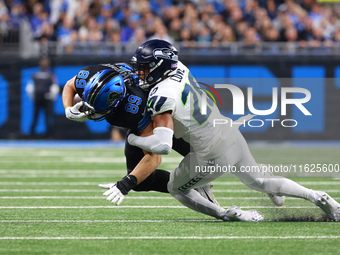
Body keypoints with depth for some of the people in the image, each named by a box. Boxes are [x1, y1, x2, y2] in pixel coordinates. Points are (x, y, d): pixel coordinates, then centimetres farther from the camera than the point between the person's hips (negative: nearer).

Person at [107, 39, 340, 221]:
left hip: (213, 155, -8)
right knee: (259, 181, 26)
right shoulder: (180, 69, 0)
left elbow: (163, 145, -31)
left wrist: (134, 139, -16)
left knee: (177, 189, 18)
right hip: (231, 135, 8)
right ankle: (318, 197, 20)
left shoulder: (162, 98, -23)